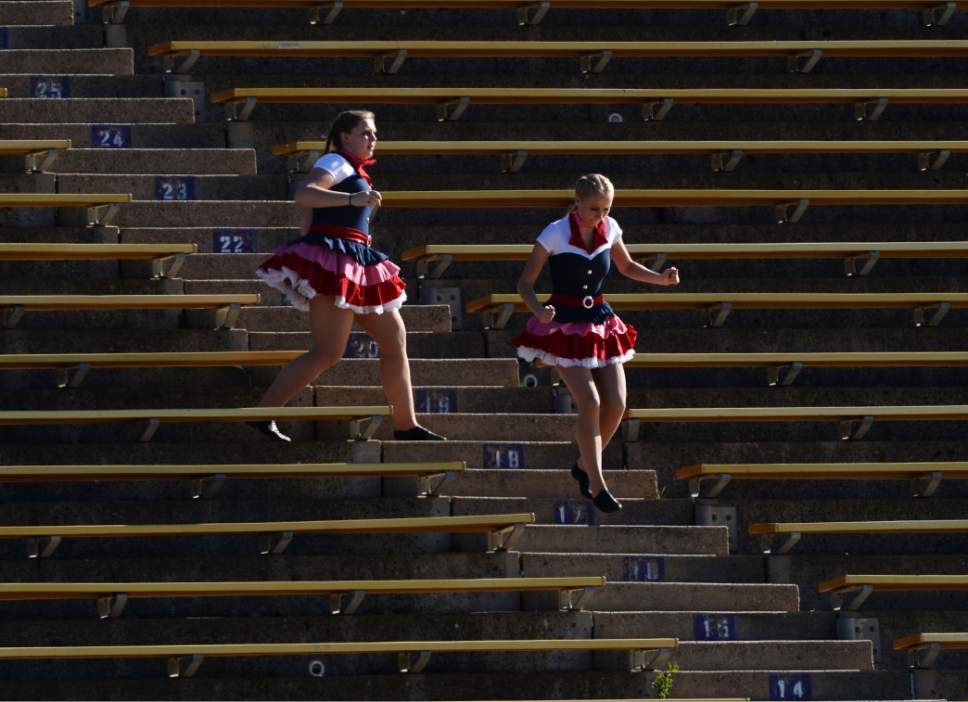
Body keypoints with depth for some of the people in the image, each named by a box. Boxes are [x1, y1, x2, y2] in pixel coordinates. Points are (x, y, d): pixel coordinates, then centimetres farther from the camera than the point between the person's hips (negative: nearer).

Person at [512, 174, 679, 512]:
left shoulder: (609, 230, -1)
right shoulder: (555, 234, -15)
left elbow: (626, 267, 17)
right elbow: (525, 283, -10)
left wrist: (660, 278, -1)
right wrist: (539, 311, -31)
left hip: (599, 321, 5)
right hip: (564, 324, -5)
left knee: (616, 404, -4)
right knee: (590, 402, -17)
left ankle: (584, 465, 21)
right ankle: (597, 487, -10)